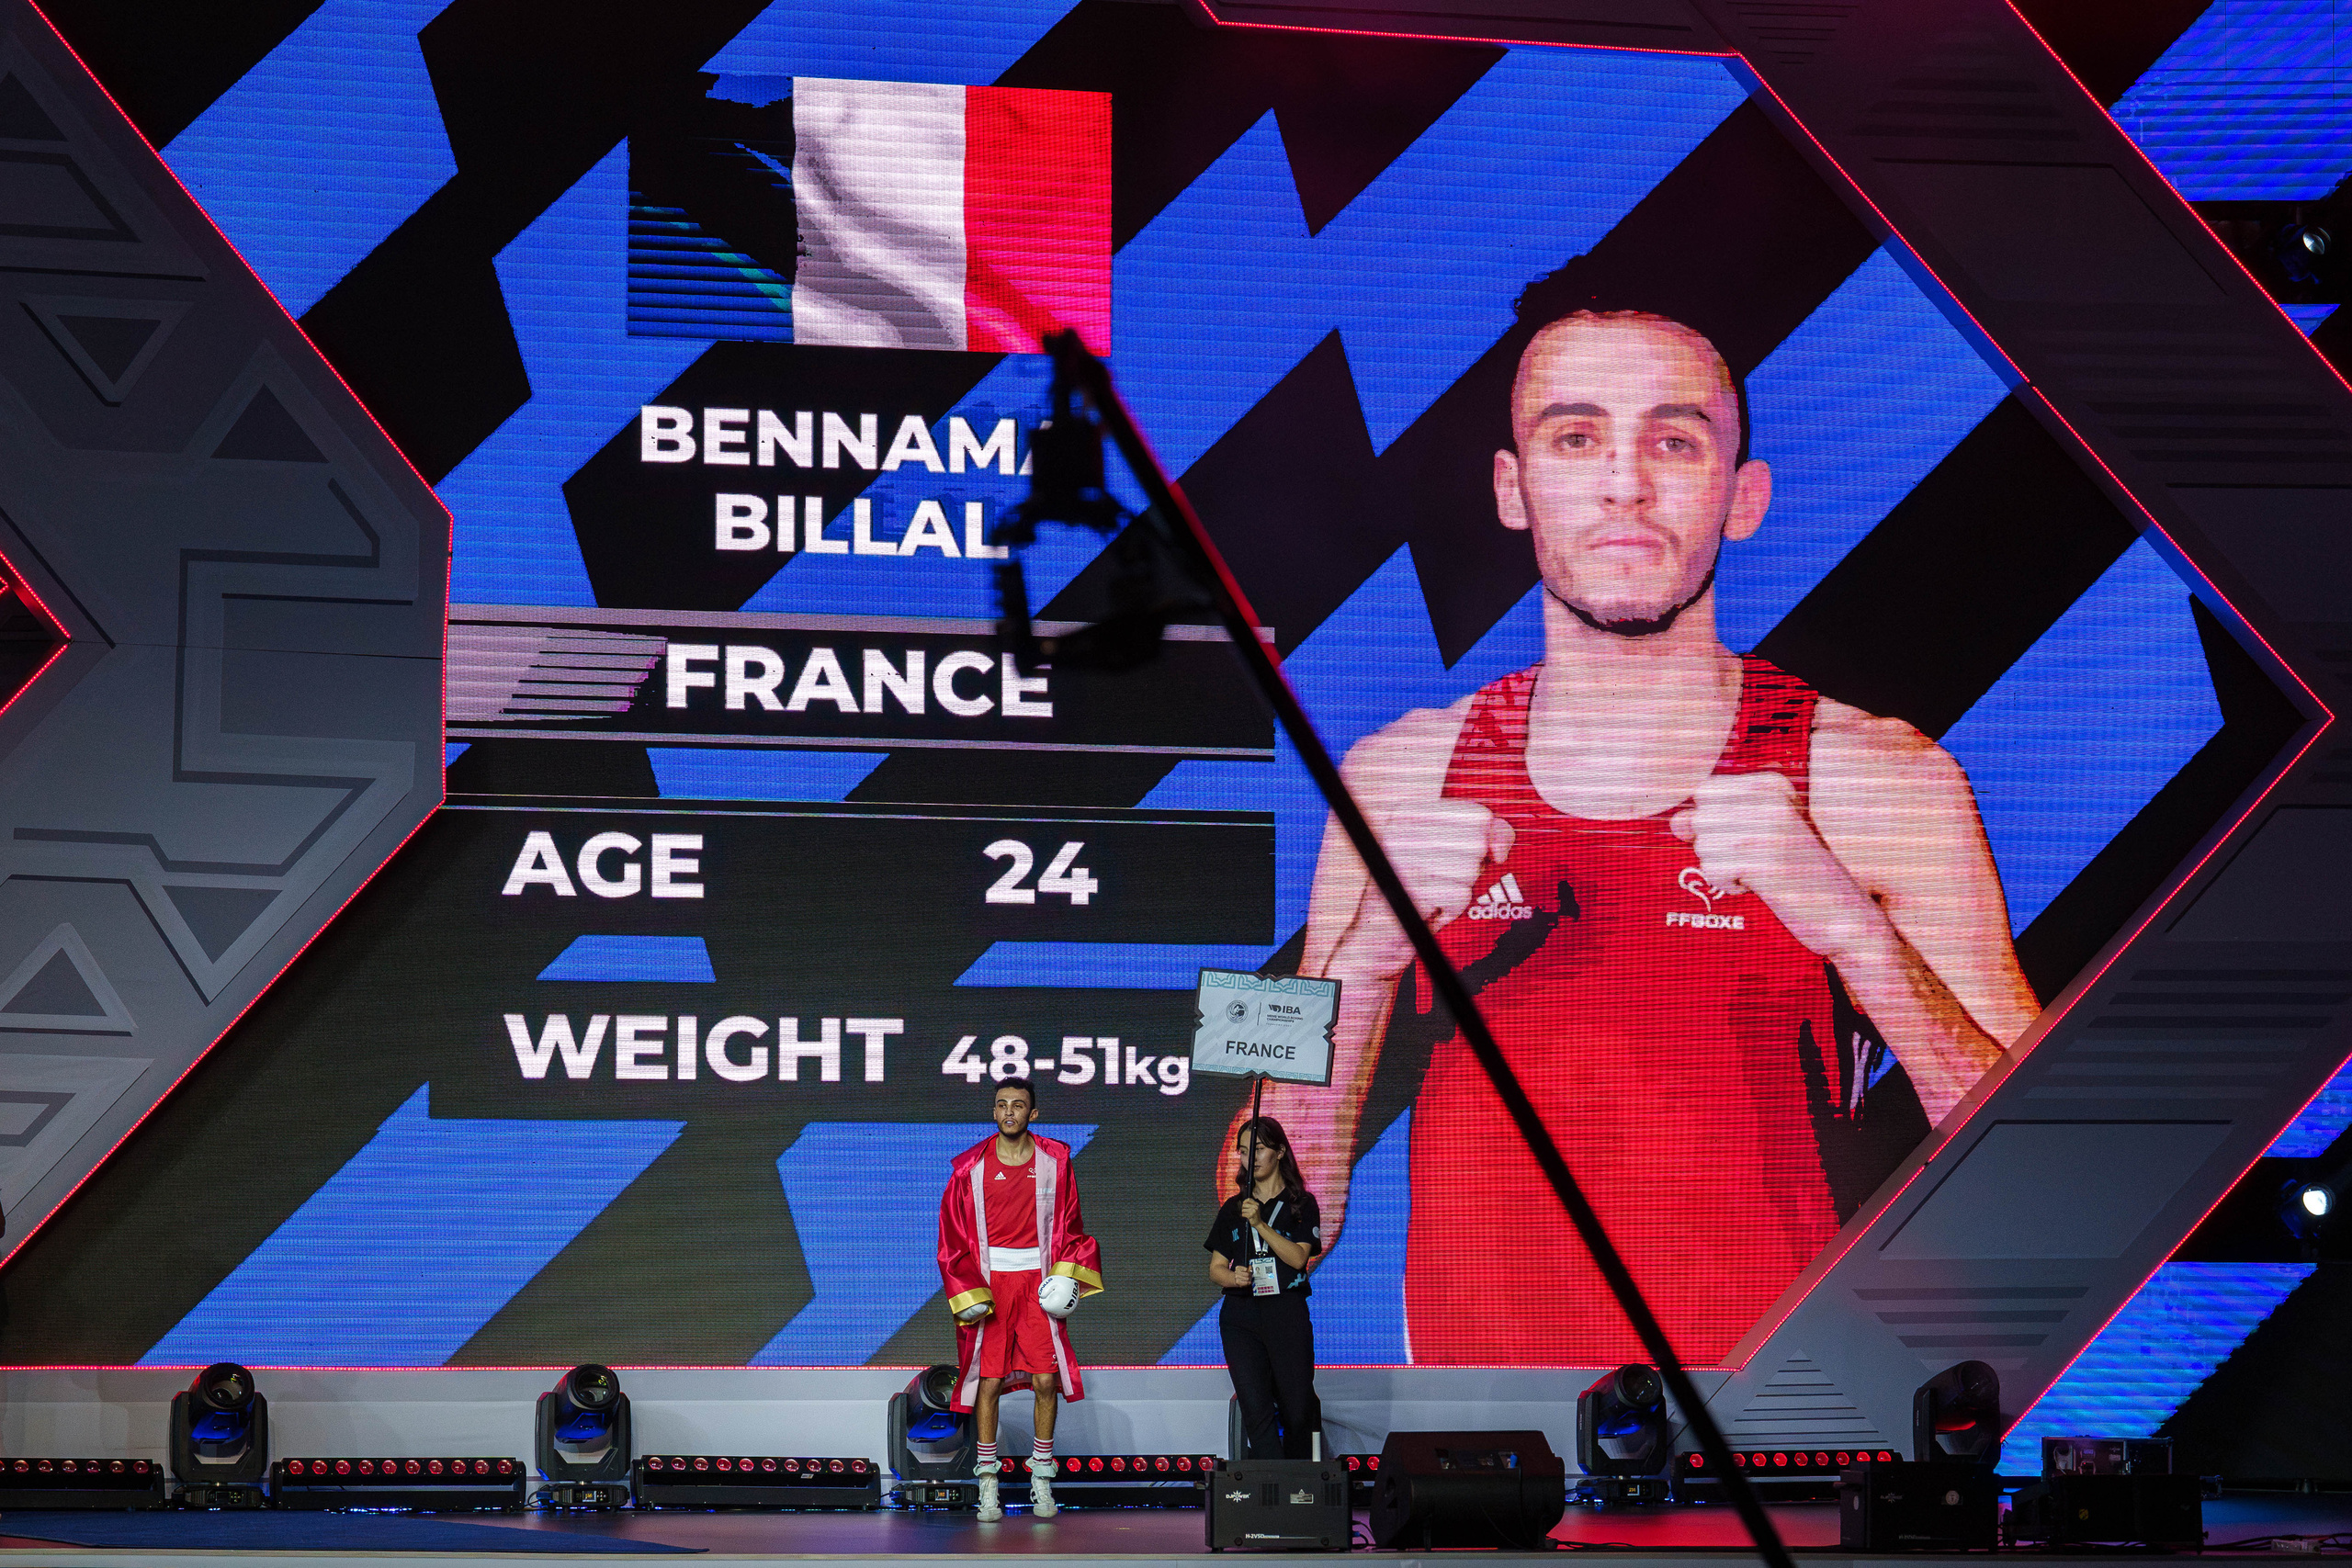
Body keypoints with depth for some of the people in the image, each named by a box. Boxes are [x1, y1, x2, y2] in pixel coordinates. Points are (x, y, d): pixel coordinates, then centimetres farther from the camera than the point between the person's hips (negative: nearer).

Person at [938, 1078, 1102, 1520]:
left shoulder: (1054, 1161, 3)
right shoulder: (970, 1167, 0)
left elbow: (1070, 1226, 10)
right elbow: (954, 1235, 2)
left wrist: (1067, 1276, -3)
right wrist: (969, 1293, -6)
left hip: (1038, 1281, 1)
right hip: (989, 1284, -1)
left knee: (1046, 1380, -3)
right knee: (989, 1381, -3)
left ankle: (1041, 1479, 11)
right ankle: (988, 1484, 6)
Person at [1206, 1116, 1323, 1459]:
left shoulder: (1301, 1203, 6)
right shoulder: (1233, 1208, 15)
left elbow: (1298, 1257, -8)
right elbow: (1215, 1268, 13)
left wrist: (1260, 1224, -17)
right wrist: (1233, 1277, -10)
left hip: (1286, 1313, -2)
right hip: (1240, 1315, 2)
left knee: (1297, 1411, -1)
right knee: (1256, 1411, -10)